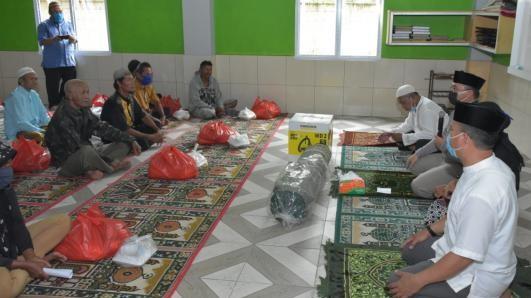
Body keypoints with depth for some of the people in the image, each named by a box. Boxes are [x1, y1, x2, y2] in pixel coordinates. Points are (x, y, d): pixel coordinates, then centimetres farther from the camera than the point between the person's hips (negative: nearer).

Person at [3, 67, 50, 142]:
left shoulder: (34, 94, 10)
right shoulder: (15, 97, -14)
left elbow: (44, 117, 14)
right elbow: (21, 123, -21)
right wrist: (42, 131, -24)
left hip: (35, 129, 8)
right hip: (17, 134, -8)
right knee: (40, 136, -33)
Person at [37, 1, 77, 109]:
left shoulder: (68, 24, 13)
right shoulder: (44, 25, 2)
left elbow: (75, 40, 7)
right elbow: (42, 41, -10)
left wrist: (72, 39, -18)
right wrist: (54, 39, -29)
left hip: (69, 62, 4)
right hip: (52, 63, -3)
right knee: (53, 89, -2)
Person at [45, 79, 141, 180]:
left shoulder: (84, 111, 6)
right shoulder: (63, 116, -20)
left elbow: (102, 128, 6)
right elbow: (76, 146, -25)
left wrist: (130, 140, -1)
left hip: (86, 156, 9)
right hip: (66, 162, -9)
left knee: (124, 143, 5)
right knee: (86, 151, -41)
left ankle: (93, 169, -20)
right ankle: (110, 168, -9)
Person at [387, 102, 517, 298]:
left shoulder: (481, 194, -36)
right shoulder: (489, 167, -6)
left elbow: (464, 257, -30)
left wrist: (417, 280, -21)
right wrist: (430, 230, 16)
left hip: (477, 274, -9)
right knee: (410, 251, 21)